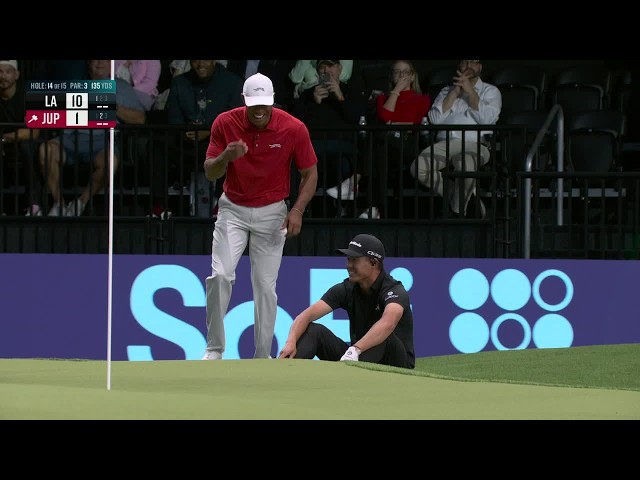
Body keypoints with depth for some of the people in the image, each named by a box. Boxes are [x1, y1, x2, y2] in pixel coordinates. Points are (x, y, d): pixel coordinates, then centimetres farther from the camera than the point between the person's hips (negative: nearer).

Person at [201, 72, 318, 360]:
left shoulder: (294, 129, -14)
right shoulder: (225, 123, -12)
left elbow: (310, 174, -2)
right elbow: (210, 173, -9)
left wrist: (297, 211, -16)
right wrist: (225, 157, -32)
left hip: (271, 214, 0)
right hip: (232, 210, 0)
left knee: (265, 286, 0)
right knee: (220, 276, -14)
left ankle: (263, 357, 9)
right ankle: (214, 349, -2)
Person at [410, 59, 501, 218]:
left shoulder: (490, 91, 17)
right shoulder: (447, 91, 27)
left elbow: (487, 119, -3)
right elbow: (435, 119, 9)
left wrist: (470, 91, 0)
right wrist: (455, 93, 6)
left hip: (474, 145, -3)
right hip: (444, 144, 3)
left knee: (466, 165, -41)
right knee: (418, 168, -29)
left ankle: (458, 211, -18)